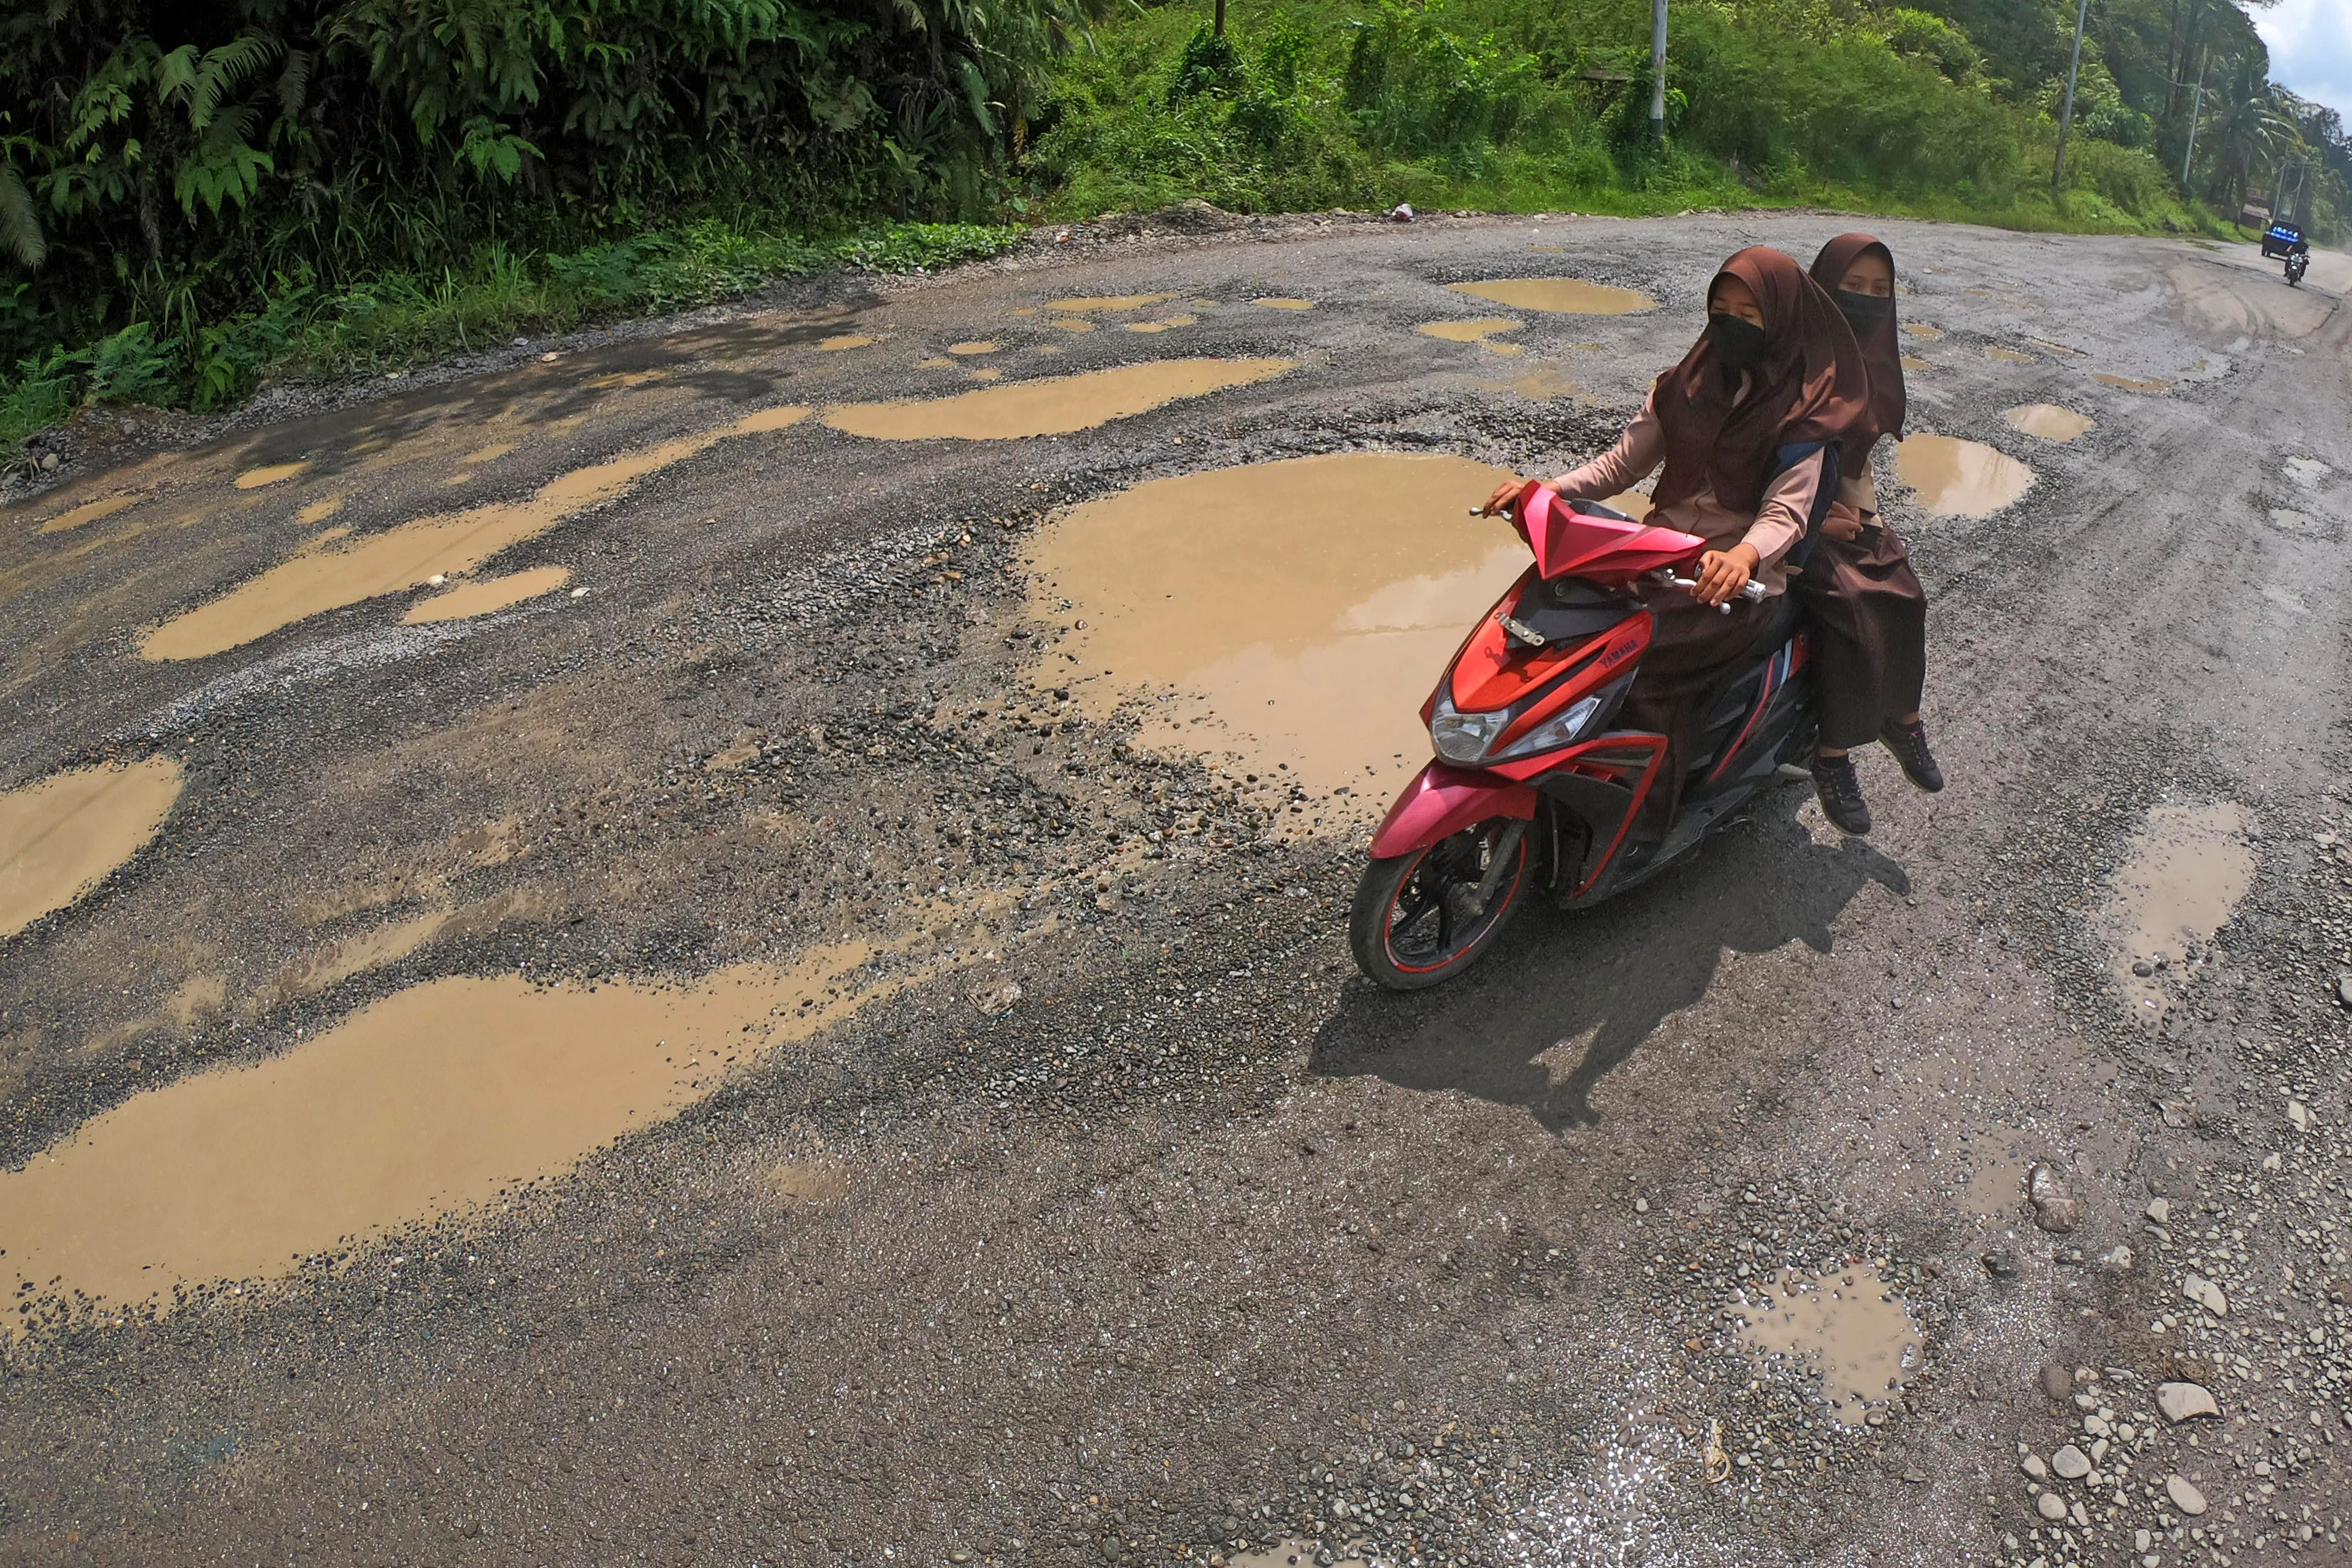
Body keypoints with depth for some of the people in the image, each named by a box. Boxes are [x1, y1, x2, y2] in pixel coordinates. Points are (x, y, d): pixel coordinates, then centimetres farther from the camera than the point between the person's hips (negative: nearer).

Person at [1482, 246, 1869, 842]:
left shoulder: (1801, 412, -2)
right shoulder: (1689, 385, 13)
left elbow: (1786, 511, -13)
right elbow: (1622, 462, 11)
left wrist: (1743, 555, -36)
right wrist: (1553, 487, -8)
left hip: (1739, 575, -5)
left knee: (1650, 662, -30)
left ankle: (1639, 833, -20)